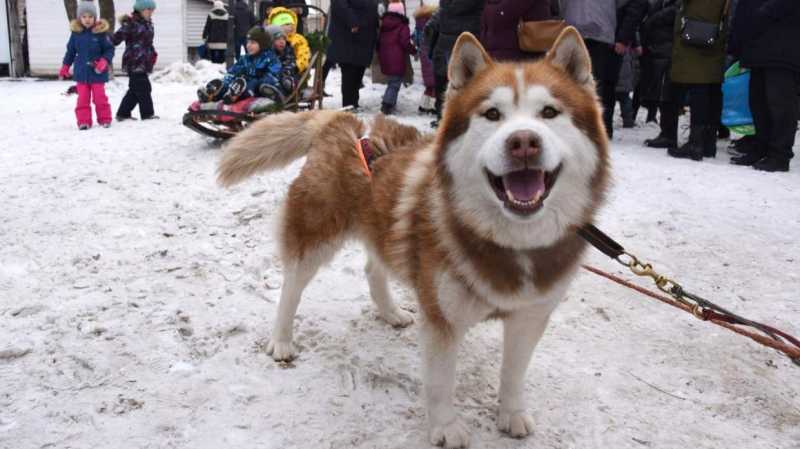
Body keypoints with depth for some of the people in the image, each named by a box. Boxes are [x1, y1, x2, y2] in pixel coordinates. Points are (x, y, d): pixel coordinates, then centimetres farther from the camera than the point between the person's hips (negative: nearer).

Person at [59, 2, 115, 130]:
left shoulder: (100, 32, -8)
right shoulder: (76, 33, 1)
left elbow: (109, 49, -5)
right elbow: (70, 51, 12)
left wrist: (104, 62, -21)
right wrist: (65, 67, 14)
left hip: (97, 73, -3)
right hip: (81, 72, 3)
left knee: (100, 97, 4)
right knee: (83, 98, 4)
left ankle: (105, 119, 17)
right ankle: (83, 121, 10)